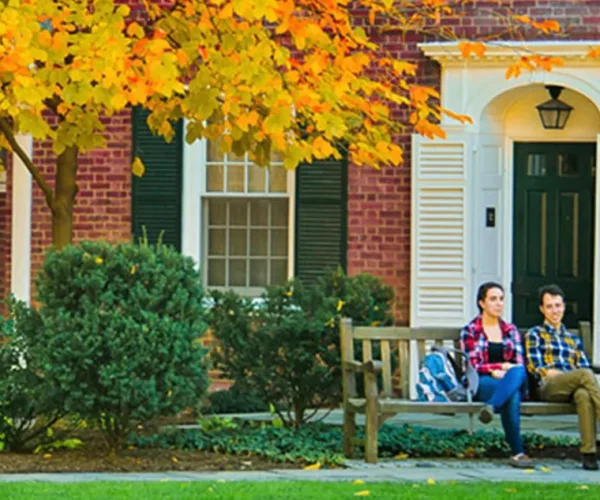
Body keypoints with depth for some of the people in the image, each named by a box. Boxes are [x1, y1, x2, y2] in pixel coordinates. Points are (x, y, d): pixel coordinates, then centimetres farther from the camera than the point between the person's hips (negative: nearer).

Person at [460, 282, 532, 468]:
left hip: (515, 381, 3)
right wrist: (501, 366, -12)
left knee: (518, 373, -39)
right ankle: (518, 452, -49)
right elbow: (472, 366, -1)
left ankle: (490, 407, -56)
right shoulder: (470, 332, 10)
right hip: (481, 384, -3)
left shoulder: (510, 330, 21)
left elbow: (519, 364, 10)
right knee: (512, 395, -39)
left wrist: (502, 372, -13)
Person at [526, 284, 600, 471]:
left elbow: (585, 365, 19)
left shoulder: (573, 339, 33)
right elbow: (535, 367, 4)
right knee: (585, 375, -37)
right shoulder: (535, 334, 19)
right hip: (549, 386, -3)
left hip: (573, 387, 3)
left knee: (583, 394, -39)